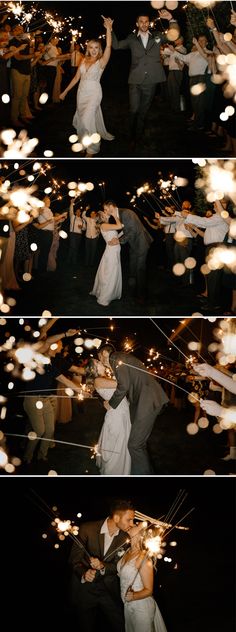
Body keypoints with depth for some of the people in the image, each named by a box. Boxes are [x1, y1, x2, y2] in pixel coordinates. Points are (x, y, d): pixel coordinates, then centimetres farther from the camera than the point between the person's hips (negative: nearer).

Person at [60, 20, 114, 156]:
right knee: (81, 119, 12)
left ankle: (92, 148, 0)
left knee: (87, 119, -13)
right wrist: (65, 91, 12)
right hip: (82, 92, 6)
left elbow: (109, 46, -22)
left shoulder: (101, 62, -7)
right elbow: (77, 78, 12)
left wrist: (108, 29, -28)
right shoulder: (84, 61, 7)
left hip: (94, 93, -6)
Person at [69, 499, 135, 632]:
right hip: (85, 590, -2)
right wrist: (84, 574, -33)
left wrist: (102, 566, -27)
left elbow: (118, 565, -5)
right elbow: (75, 559, -12)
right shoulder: (87, 529, -15)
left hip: (110, 591, 2)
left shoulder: (125, 537, -7)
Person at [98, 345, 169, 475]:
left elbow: (124, 385, -15)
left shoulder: (116, 358, -7)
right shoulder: (121, 359, 22)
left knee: (135, 444, -9)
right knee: (139, 443, 16)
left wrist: (111, 404, -3)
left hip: (147, 402, -10)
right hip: (147, 401, 10)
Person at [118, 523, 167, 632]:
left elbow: (148, 590, -20)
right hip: (127, 606, 7)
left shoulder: (144, 560, -25)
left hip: (141, 607, -7)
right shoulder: (127, 552, -4)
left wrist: (134, 596, -37)